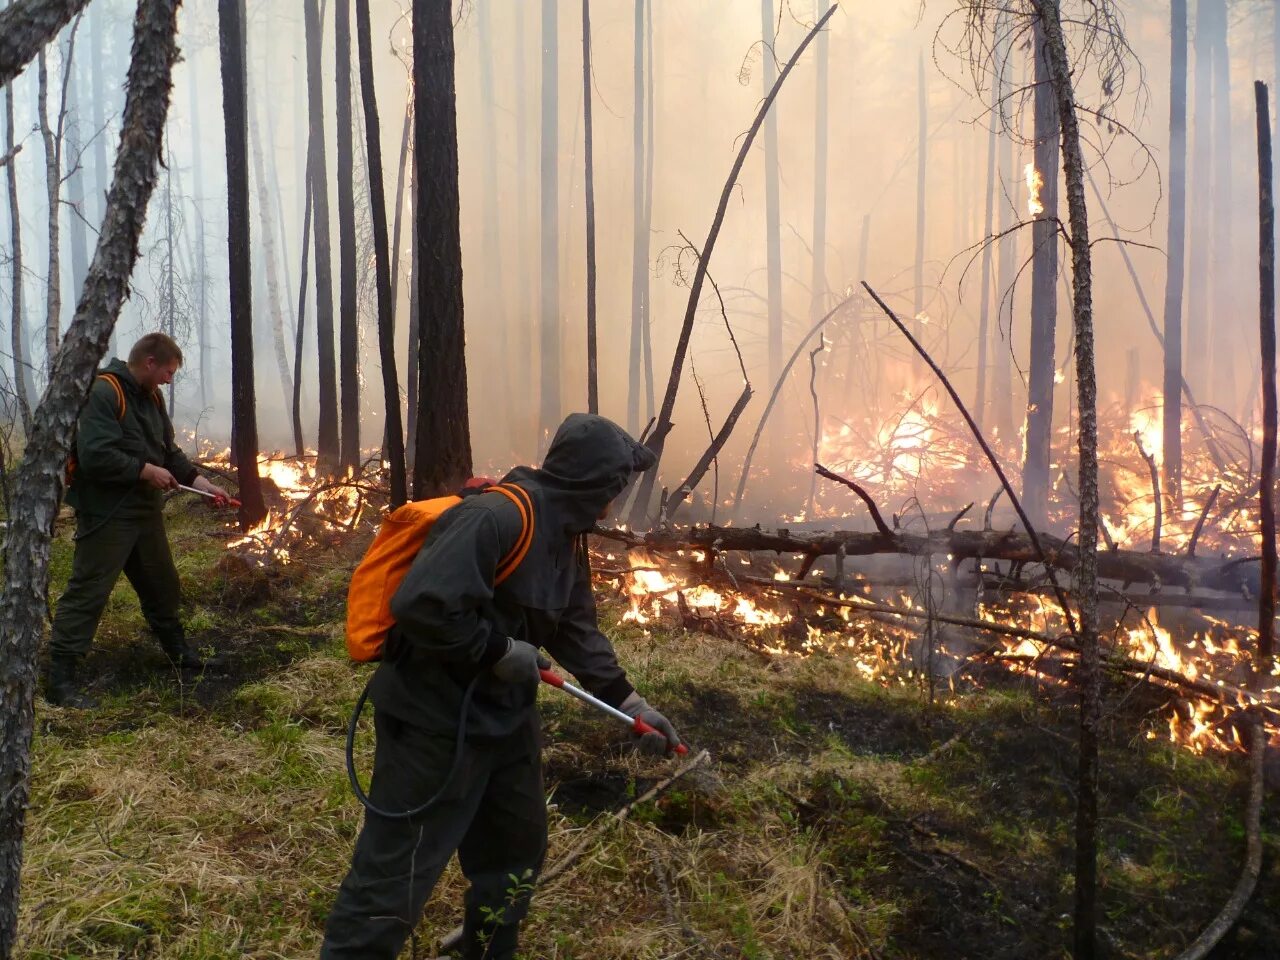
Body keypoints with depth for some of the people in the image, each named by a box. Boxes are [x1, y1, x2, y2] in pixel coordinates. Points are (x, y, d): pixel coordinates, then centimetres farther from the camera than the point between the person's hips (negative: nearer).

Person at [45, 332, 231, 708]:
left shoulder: (151, 397, 12)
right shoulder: (103, 393, -18)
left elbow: (168, 451, 17)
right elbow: (95, 456, -28)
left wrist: (201, 482, 6)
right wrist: (146, 471, -19)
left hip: (145, 510, 9)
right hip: (106, 515, -9)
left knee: (163, 584, 20)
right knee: (87, 592, -8)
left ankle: (177, 649, 39)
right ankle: (60, 677, -2)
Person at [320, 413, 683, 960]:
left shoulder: (568, 536, 6)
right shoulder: (494, 518, -27)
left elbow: (578, 629, 13)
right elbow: (422, 606, -35)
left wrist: (628, 701, 7)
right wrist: (500, 651, -23)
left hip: (504, 716, 10)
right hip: (435, 722, -10)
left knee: (517, 850, 24)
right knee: (395, 878, 1)